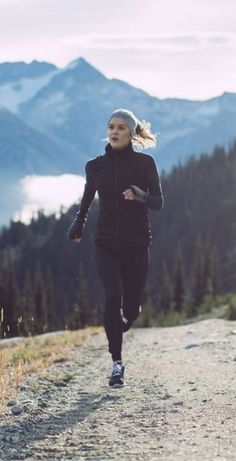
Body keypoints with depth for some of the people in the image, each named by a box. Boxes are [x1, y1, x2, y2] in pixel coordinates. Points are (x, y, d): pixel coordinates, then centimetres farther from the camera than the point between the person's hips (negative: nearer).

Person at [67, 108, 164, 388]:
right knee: (113, 296, -22)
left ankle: (117, 329, 41)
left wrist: (140, 195, -27)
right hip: (106, 245, 0)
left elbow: (158, 203, -7)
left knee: (131, 308, 3)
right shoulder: (95, 166, 4)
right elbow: (87, 200, 19)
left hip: (137, 245, 0)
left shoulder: (145, 163, -2)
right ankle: (117, 364, -13)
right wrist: (78, 224, 3)